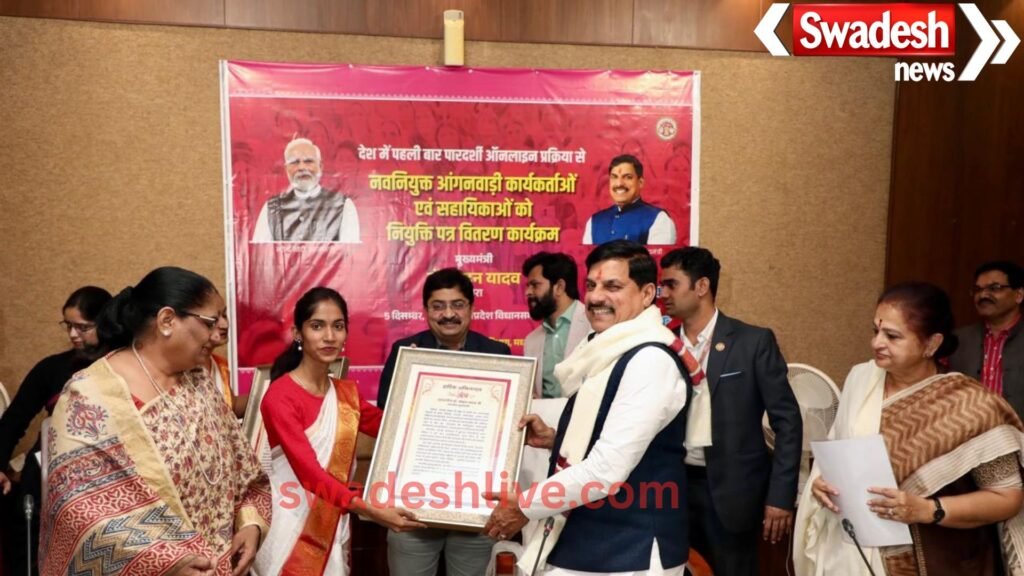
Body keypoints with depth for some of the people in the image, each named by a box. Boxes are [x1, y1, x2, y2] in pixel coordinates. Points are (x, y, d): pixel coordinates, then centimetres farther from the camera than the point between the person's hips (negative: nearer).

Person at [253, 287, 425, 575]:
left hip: (334, 530, 6)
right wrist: (370, 510, -32)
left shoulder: (348, 393, 6)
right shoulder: (280, 396, -15)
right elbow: (308, 471, -23)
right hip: (291, 534, -6)